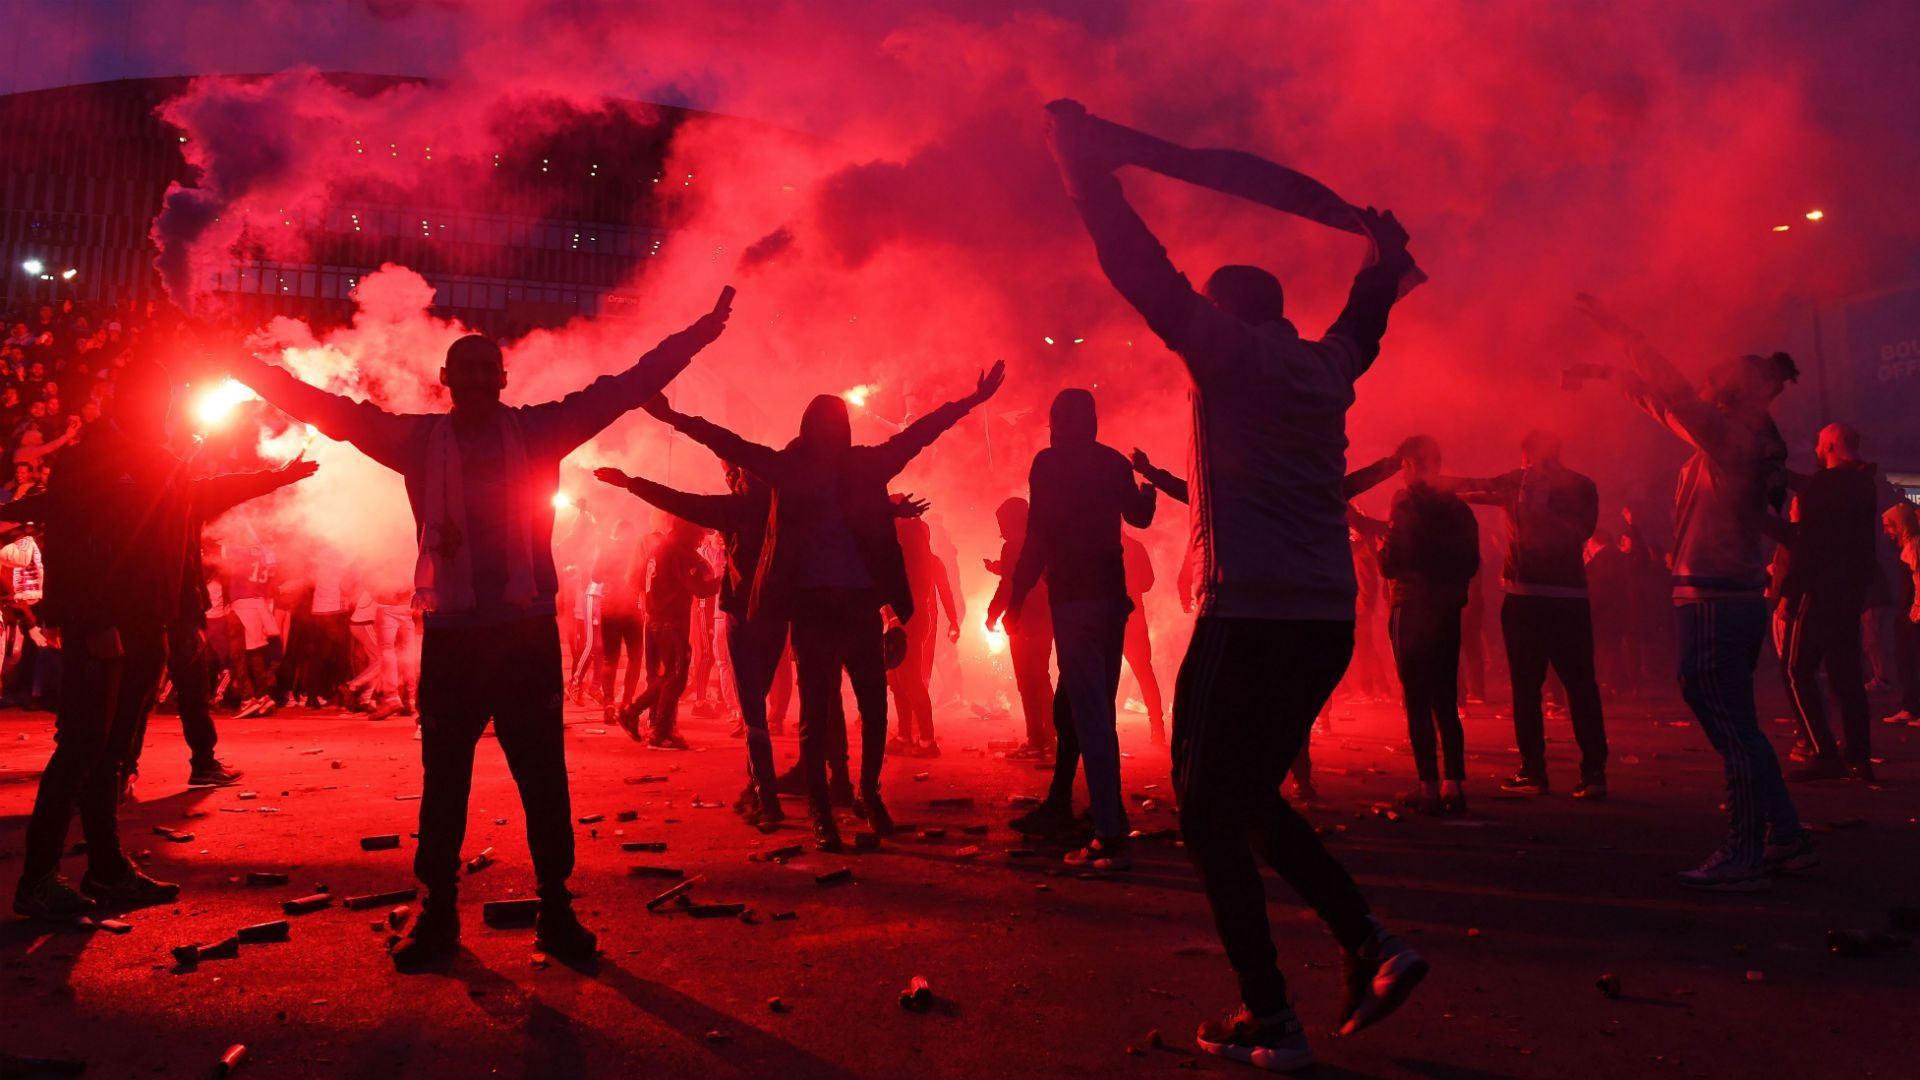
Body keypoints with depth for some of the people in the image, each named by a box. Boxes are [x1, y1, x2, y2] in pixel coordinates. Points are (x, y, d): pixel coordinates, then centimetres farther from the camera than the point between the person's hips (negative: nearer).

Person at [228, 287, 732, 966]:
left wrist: (700, 333, 1)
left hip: (528, 630, -1)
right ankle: (438, 914, 21)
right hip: (451, 635, 1)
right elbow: (335, 411, 10)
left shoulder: (536, 430, 5)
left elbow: (625, 387, 3)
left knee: (543, 777, 4)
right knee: (443, 781, 8)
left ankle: (556, 911, 15)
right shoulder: (420, 439, 8)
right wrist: (248, 368, 6)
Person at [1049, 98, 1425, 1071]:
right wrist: (1387, 252, 57)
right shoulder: (1328, 365, 16)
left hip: (1250, 616, -8)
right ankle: (1371, 946, 13)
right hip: (1328, 618, 8)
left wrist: (1078, 145, 9)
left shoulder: (1229, 349, -3)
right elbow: (1367, 313, 38)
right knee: (1249, 798, 20)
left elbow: (1136, 261, -1)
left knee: (1210, 810, 3)